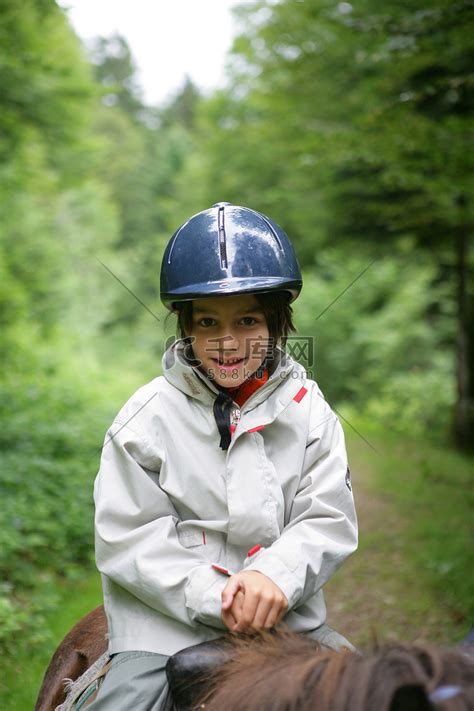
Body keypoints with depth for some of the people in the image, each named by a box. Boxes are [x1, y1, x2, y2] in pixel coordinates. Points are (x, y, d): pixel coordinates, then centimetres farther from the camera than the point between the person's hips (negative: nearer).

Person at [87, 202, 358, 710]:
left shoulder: (306, 409, 2)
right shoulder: (149, 416, -4)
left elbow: (328, 520, -2)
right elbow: (127, 536, -8)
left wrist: (275, 577, -21)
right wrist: (213, 596, -18)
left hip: (283, 613, 2)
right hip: (168, 618, -2)